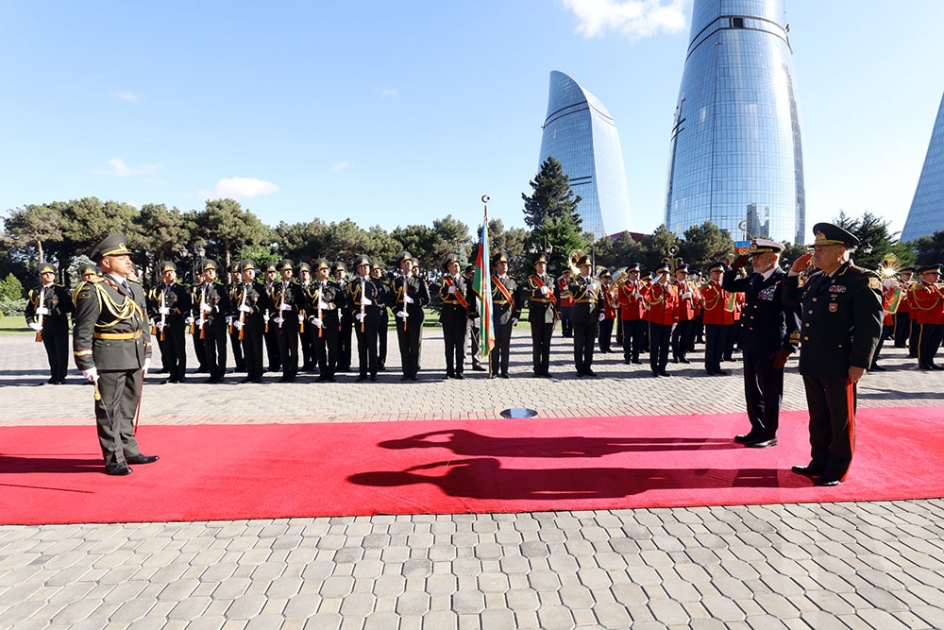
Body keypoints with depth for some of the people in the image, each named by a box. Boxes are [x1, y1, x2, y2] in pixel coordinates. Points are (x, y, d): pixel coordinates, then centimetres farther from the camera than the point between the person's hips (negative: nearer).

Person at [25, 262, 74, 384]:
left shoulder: (60, 290, -1)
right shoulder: (35, 292, 9)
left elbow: (68, 307, -10)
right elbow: (29, 311, 11)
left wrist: (49, 311, -16)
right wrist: (31, 323, -4)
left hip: (60, 327, -3)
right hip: (44, 329, 3)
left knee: (61, 353, 1)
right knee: (51, 354, 10)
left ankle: (61, 377, 9)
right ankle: (54, 376, 20)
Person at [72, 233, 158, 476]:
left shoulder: (136, 288, 12)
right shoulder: (93, 291, -10)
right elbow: (83, 331, -11)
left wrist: (146, 355, 14)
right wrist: (87, 365, -13)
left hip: (135, 359, 7)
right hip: (109, 360, -7)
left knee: (128, 408, 17)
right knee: (109, 410, 3)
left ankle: (129, 451, 28)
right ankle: (114, 459, 12)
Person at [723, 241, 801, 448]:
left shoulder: (785, 281, -13)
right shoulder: (753, 279, 10)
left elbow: (795, 317, -15)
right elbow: (728, 285, 24)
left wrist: (788, 348, -18)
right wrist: (735, 266, 6)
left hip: (770, 349, -8)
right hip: (750, 346, 8)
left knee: (770, 393, 6)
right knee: (752, 391, 15)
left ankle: (769, 435, 18)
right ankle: (757, 430, 28)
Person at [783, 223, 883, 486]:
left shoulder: (863, 280, -11)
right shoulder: (816, 279, 11)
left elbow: (870, 326, -15)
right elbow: (790, 300, 24)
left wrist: (859, 364, -17)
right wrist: (794, 272, 11)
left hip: (839, 365, -7)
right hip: (811, 363, 7)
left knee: (840, 420, 8)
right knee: (818, 417, 17)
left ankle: (836, 471, 20)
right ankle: (819, 463, 29)